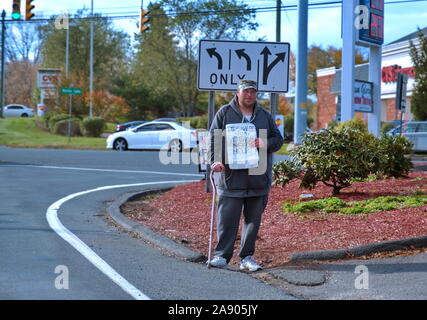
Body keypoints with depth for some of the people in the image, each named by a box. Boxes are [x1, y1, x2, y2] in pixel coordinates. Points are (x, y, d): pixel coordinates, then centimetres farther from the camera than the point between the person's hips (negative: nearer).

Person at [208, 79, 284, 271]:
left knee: (253, 219, 7)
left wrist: (266, 143, -8)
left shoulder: (265, 116, 15)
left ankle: (247, 257, 15)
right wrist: (216, 161, -16)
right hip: (231, 177, -3)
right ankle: (222, 255, 4)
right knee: (227, 218, -4)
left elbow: (278, 139, 14)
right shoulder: (225, 113, 5)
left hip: (258, 178, 4)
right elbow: (214, 139, -1)